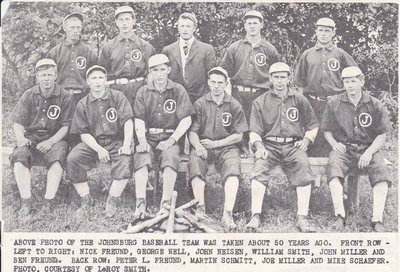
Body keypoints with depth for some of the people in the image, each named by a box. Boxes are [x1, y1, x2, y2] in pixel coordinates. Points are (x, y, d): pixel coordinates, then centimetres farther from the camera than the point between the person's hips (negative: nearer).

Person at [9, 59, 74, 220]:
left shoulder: (65, 97, -1)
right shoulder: (29, 96, 6)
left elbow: (66, 126, -3)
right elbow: (18, 122, 5)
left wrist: (51, 142, -18)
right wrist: (21, 139, -15)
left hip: (55, 138, -2)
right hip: (31, 137, 2)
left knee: (57, 158, -34)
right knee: (19, 157, -29)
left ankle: (49, 201, -27)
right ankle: (26, 202, -25)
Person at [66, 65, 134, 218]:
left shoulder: (118, 97, 3)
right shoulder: (83, 104, 8)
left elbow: (128, 121, -6)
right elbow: (84, 133, 2)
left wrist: (126, 145, -22)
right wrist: (99, 149, -15)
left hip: (116, 141, -2)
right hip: (93, 143, 2)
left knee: (125, 160, -33)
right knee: (72, 159, -25)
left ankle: (113, 200, -18)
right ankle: (85, 199, -10)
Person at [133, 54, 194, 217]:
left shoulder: (178, 91, 7)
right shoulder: (143, 92, 12)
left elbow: (186, 120, 1)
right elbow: (139, 120, 6)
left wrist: (172, 140, -11)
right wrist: (142, 139, -12)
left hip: (170, 138, -1)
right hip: (148, 138, 2)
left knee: (170, 157, -33)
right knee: (142, 158, -29)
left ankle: (166, 203, -33)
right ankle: (140, 203, -34)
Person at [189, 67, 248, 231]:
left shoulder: (234, 106, 9)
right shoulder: (200, 104, 11)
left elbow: (238, 136, 6)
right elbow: (192, 132, 5)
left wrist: (216, 143, -6)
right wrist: (198, 146, -18)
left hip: (226, 146, 0)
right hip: (203, 146, 1)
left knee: (233, 168, -32)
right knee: (195, 160, -33)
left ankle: (227, 214, -40)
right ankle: (201, 208, -35)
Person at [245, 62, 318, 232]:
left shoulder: (300, 100, 17)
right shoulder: (260, 102, 14)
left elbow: (313, 126, 23)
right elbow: (254, 131, 9)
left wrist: (306, 140, 4)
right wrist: (259, 146, -11)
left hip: (293, 145, 0)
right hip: (269, 145, 0)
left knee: (303, 166, -30)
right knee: (259, 168, -30)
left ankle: (302, 217, -27)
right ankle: (255, 216, -30)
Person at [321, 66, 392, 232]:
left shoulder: (375, 105, 7)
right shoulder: (334, 104, 9)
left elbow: (382, 135, 5)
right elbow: (326, 130, 16)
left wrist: (369, 152, -11)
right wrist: (334, 143, -5)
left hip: (368, 149, 0)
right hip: (343, 149, 0)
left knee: (381, 170, -30)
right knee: (334, 167, -34)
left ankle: (377, 219, -31)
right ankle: (340, 216, -35)